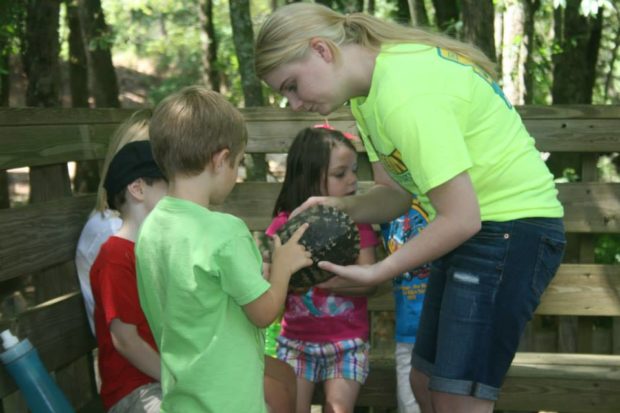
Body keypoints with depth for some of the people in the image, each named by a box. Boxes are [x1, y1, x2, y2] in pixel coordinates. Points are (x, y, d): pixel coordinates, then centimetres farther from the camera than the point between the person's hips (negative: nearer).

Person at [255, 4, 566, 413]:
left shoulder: (405, 94, -26)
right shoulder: (370, 89, 4)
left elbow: (461, 218, -25)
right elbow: (397, 193, 8)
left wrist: (375, 273, -18)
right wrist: (338, 208, -10)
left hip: (513, 229, -10)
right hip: (475, 227, 10)